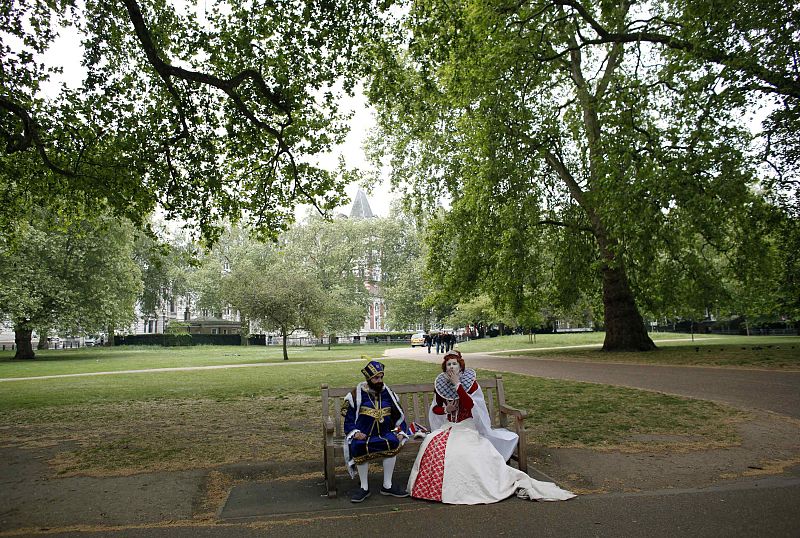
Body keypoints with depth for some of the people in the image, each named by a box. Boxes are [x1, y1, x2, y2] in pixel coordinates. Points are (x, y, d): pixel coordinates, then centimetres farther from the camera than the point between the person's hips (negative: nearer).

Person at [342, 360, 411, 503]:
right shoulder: (357, 394, 1)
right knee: (359, 446, -35)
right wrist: (355, 432, -14)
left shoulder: (387, 393, 10)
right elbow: (348, 416, 1)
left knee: (393, 443, -31)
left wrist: (401, 432, 1)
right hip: (363, 434, -2)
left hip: (384, 433, 2)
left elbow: (399, 415, 15)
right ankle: (364, 488, -16)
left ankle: (387, 486, -16)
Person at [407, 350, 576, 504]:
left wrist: (457, 384, -23)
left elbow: (469, 405, -21)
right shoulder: (441, 384, 5)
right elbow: (434, 408, 16)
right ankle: (435, 484, -7)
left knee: (464, 449, -31)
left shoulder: (471, 382, -5)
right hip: (447, 426, 4)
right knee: (432, 444, -26)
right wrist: (445, 409, -5)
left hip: (468, 426, -4)